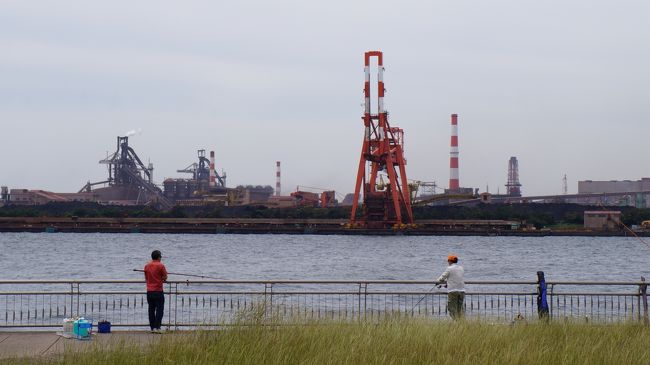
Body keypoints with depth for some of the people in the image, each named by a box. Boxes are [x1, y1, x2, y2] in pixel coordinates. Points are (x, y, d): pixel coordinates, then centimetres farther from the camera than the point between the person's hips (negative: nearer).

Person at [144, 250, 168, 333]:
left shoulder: (147, 266, 8)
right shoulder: (160, 266, -8)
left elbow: (146, 278, 15)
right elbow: (165, 278, -3)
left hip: (149, 291, 5)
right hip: (158, 291, -5)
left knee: (151, 309, 9)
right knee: (159, 309, -2)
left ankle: (152, 327, 9)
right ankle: (157, 327, -10)